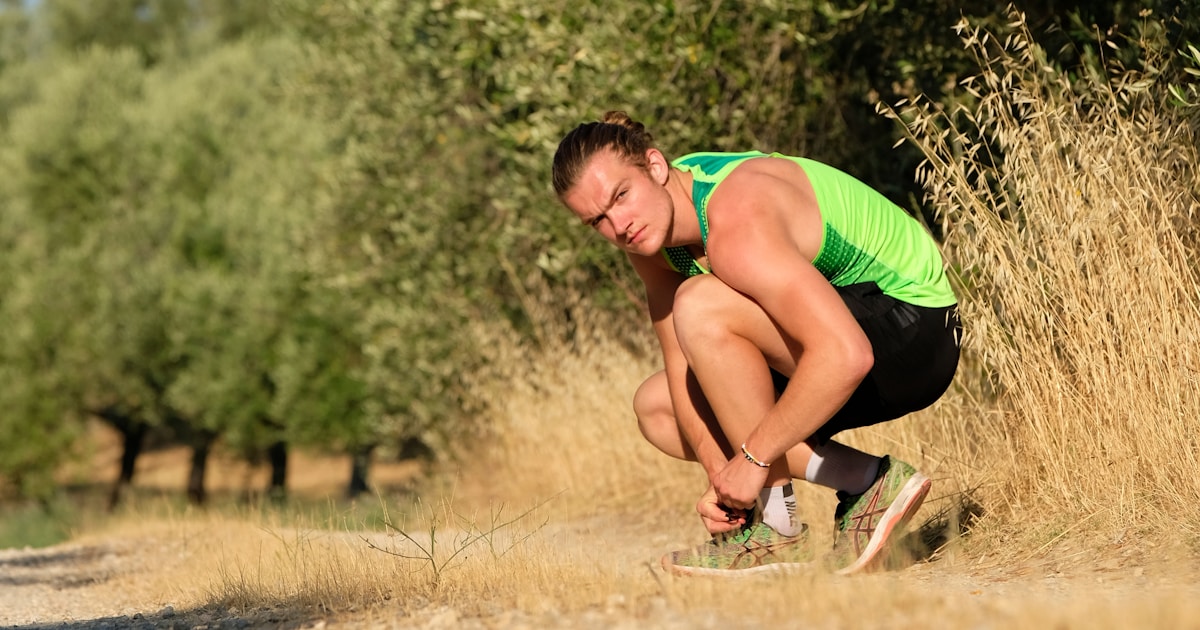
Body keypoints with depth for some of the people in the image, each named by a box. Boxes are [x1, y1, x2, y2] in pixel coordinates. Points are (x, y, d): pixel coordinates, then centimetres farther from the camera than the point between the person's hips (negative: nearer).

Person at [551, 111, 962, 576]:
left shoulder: (736, 224, -30)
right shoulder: (648, 226, -2)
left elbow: (846, 355, -37)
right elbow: (683, 362, 1)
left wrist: (754, 458, -29)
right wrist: (718, 473, -13)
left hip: (917, 332, -10)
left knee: (699, 307, -28)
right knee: (657, 408, 9)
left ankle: (777, 528, -15)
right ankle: (866, 483, 1)